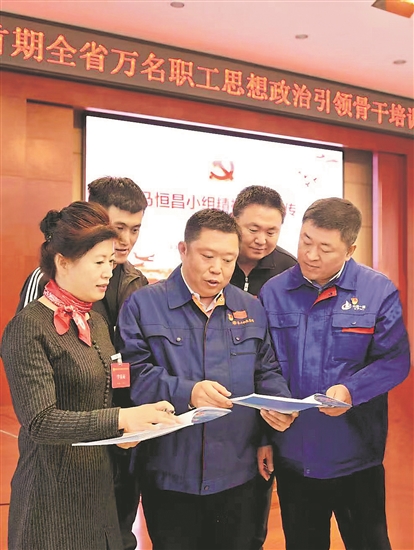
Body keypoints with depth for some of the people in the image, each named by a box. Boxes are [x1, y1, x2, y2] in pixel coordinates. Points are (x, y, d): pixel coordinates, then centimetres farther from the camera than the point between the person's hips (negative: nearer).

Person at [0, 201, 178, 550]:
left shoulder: (96, 322, 9)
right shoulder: (28, 328, -15)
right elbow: (40, 420, -21)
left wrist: (128, 425, -4)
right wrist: (121, 418, -28)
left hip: (101, 486, 7)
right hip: (54, 492, -7)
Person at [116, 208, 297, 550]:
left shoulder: (251, 309, 9)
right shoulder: (144, 304, -4)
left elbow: (267, 372, 12)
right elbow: (134, 374, -13)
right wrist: (186, 392, -26)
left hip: (237, 475, 4)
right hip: (170, 474, -3)